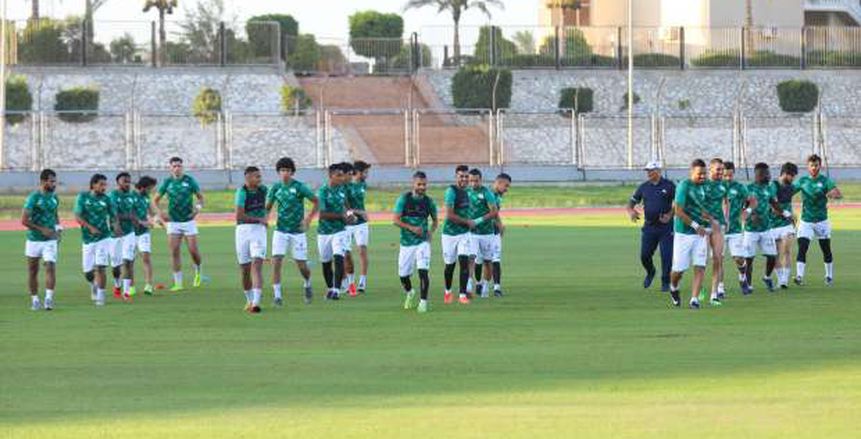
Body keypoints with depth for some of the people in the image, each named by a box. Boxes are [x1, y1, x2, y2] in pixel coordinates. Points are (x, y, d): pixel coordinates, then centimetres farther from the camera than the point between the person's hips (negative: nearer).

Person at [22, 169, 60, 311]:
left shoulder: (54, 198, 7)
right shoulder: (34, 198, -12)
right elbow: (24, 220, -16)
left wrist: (58, 227, 6)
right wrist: (42, 229, -20)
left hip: (50, 240, 3)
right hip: (34, 239, -3)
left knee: (51, 268, -12)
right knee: (33, 271, 7)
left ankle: (49, 298, -15)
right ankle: (34, 299, 17)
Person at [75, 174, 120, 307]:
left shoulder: (106, 199, 2)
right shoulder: (83, 197, 0)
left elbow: (113, 215, 8)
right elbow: (78, 217, -6)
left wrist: (115, 225, -15)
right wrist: (90, 227, -20)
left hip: (103, 238, -1)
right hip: (88, 239, 1)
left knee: (100, 268, -10)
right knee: (88, 272, 3)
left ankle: (100, 295, 0)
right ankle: (94, 285, 35)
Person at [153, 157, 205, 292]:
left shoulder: (189, 180, -2)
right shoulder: (167, 182, 2)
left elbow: (200, 196, 7)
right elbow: (155, 200, 10)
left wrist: (198, 207, -14)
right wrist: (160, 212, -8)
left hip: (188, 220, -1)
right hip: (173, 222, 1)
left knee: (193, 250, -3)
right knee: (174, 251, -5)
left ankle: (198, 271, 29)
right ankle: (178, 283, -1)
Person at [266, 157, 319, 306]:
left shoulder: (299, 187, -8)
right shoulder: (276, 187, 2)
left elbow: (316, 202, -1)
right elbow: (268, 207, 13)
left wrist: (308, 218, -12)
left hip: (297, 231, -2)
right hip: (280, 231, 2)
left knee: (302, 266, 3)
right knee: (276, 261, -14)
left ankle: (307, 285, 35)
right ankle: (277, 295, -9)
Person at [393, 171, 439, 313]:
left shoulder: (428, 202, 1)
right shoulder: (404, 199, -5)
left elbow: (435, 220, 16)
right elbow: (396, 220, -8)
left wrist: (431, 231, -2)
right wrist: (411, 228, -21)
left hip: (422, 242, 0)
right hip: (406, 242, 0)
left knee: (423, 271, -17)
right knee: (403, 275, 7)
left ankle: (423, 302, -8)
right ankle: (409, 293, 38)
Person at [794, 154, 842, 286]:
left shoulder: (825, 181, -4)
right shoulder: (803, 181, 2)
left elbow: (839, 194, -14)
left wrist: (833, 194, -39)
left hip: (821, 221, 0)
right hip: (806, 221, 0)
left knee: (826, 250, 7)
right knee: (802, 249, -14)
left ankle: (829, 276, 24)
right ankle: (799, 276, -19)